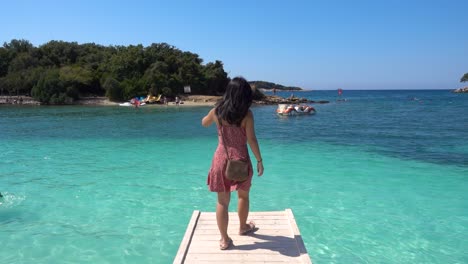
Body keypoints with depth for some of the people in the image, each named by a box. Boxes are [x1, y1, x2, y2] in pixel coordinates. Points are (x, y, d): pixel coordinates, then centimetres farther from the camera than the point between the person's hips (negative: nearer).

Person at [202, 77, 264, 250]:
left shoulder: (217, 111, -3)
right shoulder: (246, 114, -12)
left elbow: (204, 123, 17)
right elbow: (251, 140, -12)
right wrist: (259, 160, -2)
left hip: (221, 157, 2)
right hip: (240, 158, -2)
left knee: (223, 201, 9)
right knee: (243, 195, 22)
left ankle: (224, 239, 16)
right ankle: (243, 227, 42)